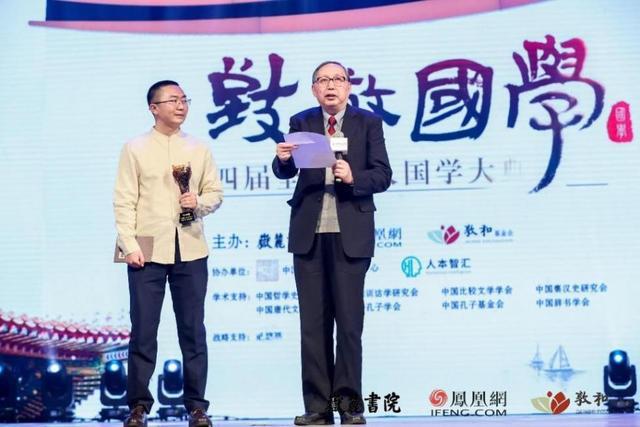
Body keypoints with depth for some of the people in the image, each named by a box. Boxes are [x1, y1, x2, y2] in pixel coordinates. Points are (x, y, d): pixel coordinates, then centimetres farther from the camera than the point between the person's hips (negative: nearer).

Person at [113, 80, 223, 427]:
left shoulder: (199, 149, 12)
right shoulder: (135, 149, 4)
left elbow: (215, 193, 14)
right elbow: (124, 201, -1)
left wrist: (199, 202, -8)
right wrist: (129, 245, -10)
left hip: (190, 251, 2)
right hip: (148, 251, -2)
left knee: (193, 331, 5)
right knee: (143, 331, 0)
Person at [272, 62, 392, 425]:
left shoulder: (368, 123, 3)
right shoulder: (301, 122, 9)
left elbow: (383, 175, -3)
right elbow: (286, 172, 1)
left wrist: (353, 177, -21)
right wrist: (284, 159, -21)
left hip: (350, 234, -2)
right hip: (309, 232, 2)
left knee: (349, 320, 1)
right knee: (313, 322, 5)